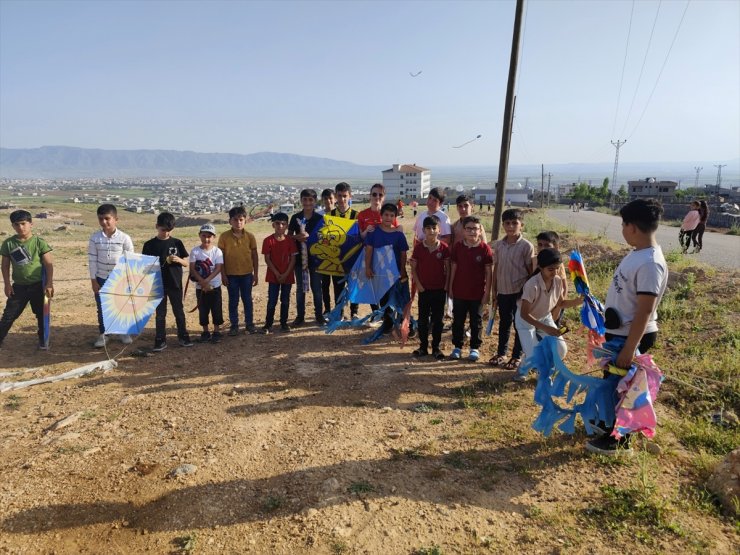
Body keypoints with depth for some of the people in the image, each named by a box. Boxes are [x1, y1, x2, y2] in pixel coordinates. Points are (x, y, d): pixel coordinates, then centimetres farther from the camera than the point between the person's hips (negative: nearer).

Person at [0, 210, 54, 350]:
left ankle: (42, 340, 23)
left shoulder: (39, 242, -9)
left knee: (42, 314, 8)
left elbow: (49, 264, -9)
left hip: (38, 285, -2)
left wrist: (49, 283, -13)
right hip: (19, 286, 2)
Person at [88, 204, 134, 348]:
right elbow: (92, 260, -2)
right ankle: (102, 334, 23)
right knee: (102, 308, 9)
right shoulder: (94, 238, -4)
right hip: (101, 279, 1)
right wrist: (93, 279, -3)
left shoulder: (124, 238, -10)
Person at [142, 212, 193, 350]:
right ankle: (160, 340, 14)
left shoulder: (177, 243, 1)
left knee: (179, 311, 10)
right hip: (158, 284, -1)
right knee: (160, 313, 6)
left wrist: (178, 259, -19)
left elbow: (186, 263, 1)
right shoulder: (149, 245, -2)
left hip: (175, 284, 1)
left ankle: (183, 336, 22)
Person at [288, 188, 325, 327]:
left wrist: (309, 237, -19)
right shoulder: (295, 217, 3)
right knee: (300, 288, 9)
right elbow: (289, 235, 6)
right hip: (300, 256, 2)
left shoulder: (319, 218, -2)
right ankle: (300, 317, 18)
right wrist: (297, 237, -15)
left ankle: (319, 315, 18)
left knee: (316, 287, 7)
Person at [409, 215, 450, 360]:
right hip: (424, 289, 0)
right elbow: (413, 268, 0)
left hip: (439, 289, 0)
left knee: (438, 319, 7)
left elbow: (448, 268, 0)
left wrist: (446, 286, -5)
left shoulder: (444, 247, -5)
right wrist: (418, 284, -7)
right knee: (423, 319, 8)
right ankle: (423, 346, 20)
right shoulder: (418, 247, -4)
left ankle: (436, 347, 18)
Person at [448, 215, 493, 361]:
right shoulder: (458, 247, -2)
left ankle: (475, 348, 24)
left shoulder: (485, 249, -9)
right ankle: (457, 347, 25)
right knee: (458, 321, 11)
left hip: (478, 293, -2)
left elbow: (488, 272, -5)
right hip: (459, 292, 2)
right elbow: (453, 268, 5)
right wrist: (450, 288, 4)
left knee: (476, 322, 10)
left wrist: (487, 293, -6)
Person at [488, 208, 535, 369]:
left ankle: (517, 356, 21)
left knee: (520, 324, 8)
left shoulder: (526, 246, -8)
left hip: (520, 291, -4)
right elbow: (496, 269, 8)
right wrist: (494, 291, 8)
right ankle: (501, 353, 29)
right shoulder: (498, 245, 3)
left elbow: (530, 271, -6)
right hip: (503, 291, 4)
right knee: (504, 323, 16)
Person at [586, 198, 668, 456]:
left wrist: (629, 349, -24)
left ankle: (616, 439, 24)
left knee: (619, 386, 7)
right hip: (618, 331, 9)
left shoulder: (650, 263, -27)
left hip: (631, 337, -9)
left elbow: (644, 312, -27)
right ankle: (607, 421, 43)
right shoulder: (637, 253, 3)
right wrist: (608, 328, 22)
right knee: (610, 381, 23)